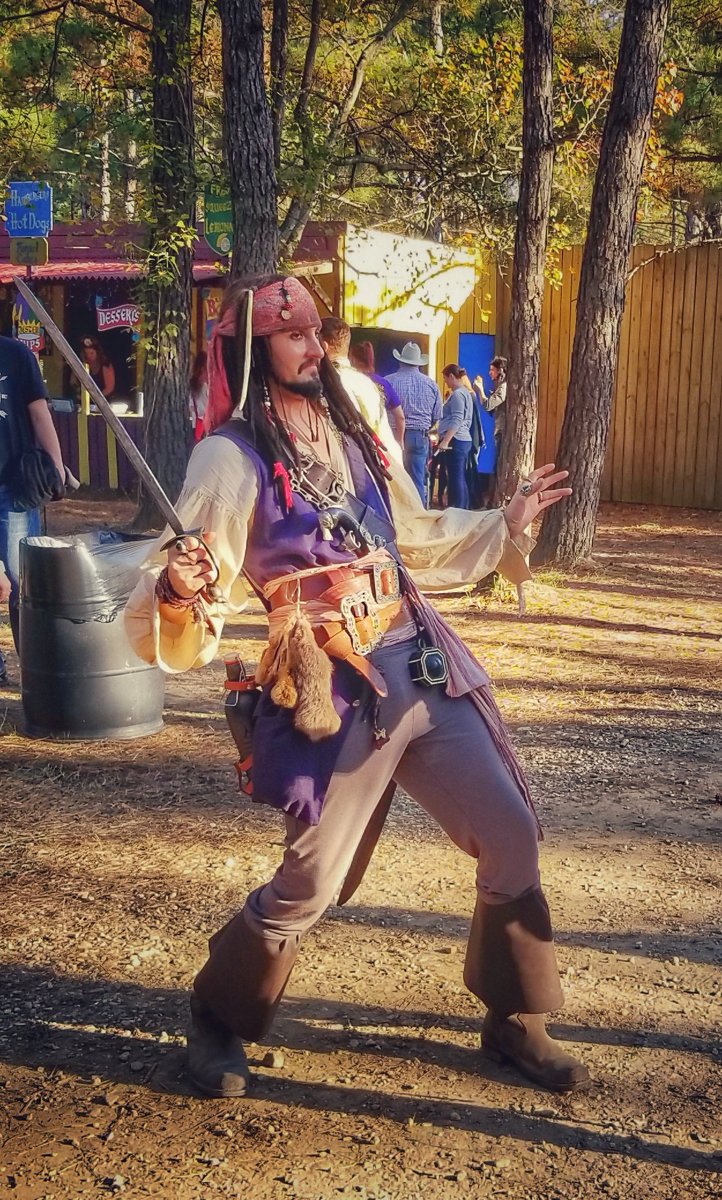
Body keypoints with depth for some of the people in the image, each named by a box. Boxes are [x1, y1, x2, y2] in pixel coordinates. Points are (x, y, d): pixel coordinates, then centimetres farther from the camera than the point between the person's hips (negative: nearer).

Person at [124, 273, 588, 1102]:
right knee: (306, 889, 2)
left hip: (422, 663, 7)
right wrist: (176, 593, -36)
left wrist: (506, 523, 26)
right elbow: (188, 585, -14)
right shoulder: (232, 455, -10)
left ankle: (513, 1021, 30)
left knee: (513, 838, 9)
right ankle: (217, 1021, 32)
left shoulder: (347, 428, 11)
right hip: (336, 690, -7)